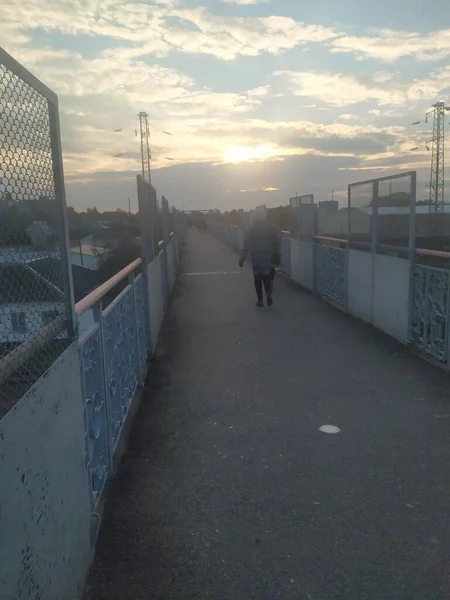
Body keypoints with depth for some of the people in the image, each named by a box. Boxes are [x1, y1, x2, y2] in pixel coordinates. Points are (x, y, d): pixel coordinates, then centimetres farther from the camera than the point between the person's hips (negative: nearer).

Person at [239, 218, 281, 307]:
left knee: (258, 279, 9)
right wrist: (277, 258, 12)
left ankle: (260, 300, 7)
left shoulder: (253, 228, -5)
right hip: (268, 259, 1)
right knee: (267, 277, 15)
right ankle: (268, 293, -8)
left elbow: (247, 245, -7)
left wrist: (242, 259, -4)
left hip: (256, 259, -1)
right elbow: (276, 244, 3)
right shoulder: (271, 228, 1)